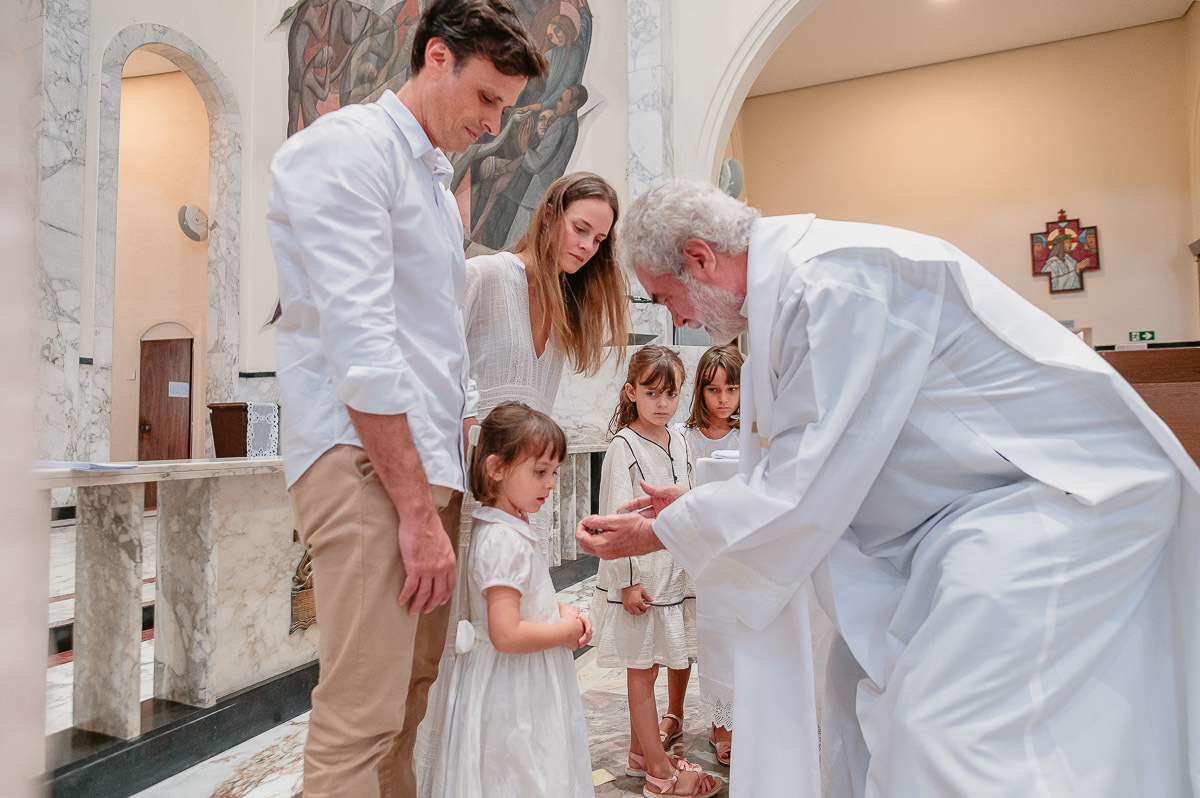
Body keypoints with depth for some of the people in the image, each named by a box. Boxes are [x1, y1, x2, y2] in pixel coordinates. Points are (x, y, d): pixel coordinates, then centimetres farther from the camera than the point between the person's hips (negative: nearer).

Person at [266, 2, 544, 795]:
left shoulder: (435, 179, 23)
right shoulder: (346, 147, -4)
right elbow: (359, 341, -17)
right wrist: (417, 509, -18)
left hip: (430, 461, 9)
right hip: (363, 461, -9)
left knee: (413, 689, 14)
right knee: (361, 714, -7)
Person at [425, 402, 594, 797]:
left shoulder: (512, 529, 5)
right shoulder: (506, 541, -27)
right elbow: (506, 635, -31)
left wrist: (560, 609, 4)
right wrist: (566, 631, -18)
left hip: (527, 686, 10)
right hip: (512, 691, -10)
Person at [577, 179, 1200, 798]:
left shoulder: (834, 279, -24)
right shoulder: (786, 291, 8)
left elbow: (802, 496, -22)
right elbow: (810, 466, 17)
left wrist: (661, 532, -10)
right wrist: (695, 504, 17)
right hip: (972, 503, 10)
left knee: (940, 738, -14)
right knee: (867, 678, 12)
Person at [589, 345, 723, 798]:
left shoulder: (679, 443, 8)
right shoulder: (624, 448, -13)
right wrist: (628, 581, -16)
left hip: (676, 571, 8)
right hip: (639, 579, -8)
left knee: (679, 656, 15)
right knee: (642, 669, 3)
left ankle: (641, 751, 32)